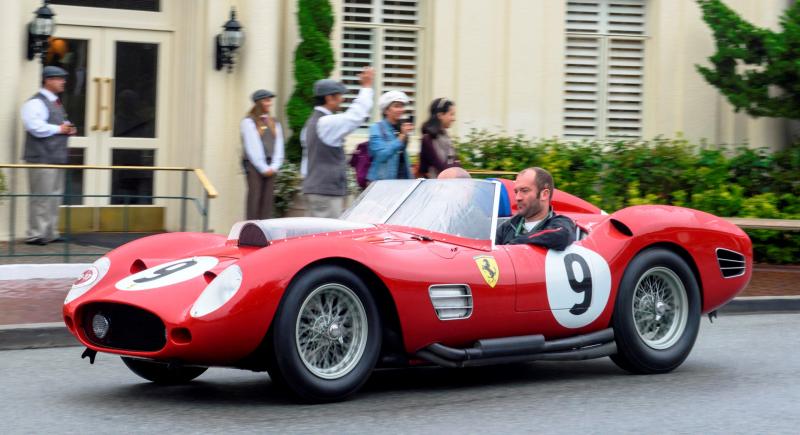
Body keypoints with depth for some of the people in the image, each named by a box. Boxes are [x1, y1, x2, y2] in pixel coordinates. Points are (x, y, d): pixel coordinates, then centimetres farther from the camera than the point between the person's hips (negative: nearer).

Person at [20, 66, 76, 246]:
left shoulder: (56, 103, 19)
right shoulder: (36, 103, -12)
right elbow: (35, 126, -25)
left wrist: (68, 128, 10)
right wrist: (59, 129, -16)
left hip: (57, 157, 10)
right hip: (42, 158, -10)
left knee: (55, 196, 13)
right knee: (42, 197, -9)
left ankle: (50, 233, 20)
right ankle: (35, 235, -6)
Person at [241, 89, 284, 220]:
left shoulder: (274, 123, 17)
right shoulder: (248, 122, -1)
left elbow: (279, 147, 11)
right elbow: (252, 148, -7)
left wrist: (274, 167, -2)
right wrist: (263, 168, -11)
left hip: (270, 167, 5)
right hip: (254, 165, -5)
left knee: (268, 199, 1)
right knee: (254, 198, -8)